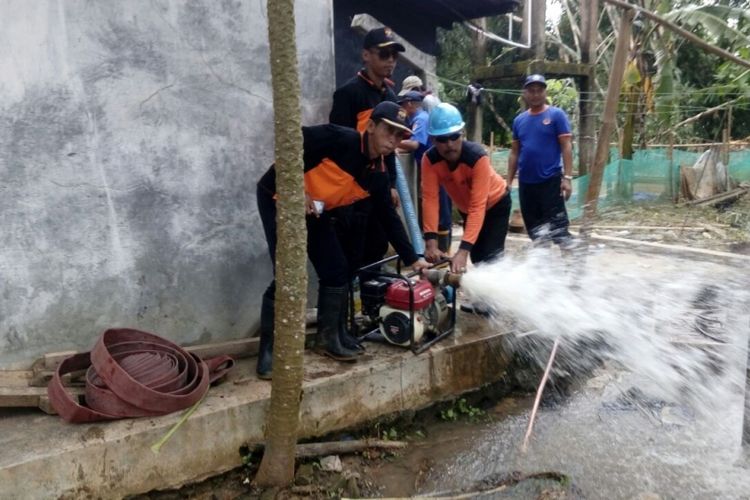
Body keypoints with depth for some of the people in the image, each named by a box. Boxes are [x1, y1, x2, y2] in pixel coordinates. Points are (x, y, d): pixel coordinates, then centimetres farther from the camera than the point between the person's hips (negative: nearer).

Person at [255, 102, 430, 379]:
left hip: (318, 211, 7)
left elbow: (389, 218, 6)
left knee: (337, 270, 4)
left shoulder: (378, 174, 0)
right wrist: (298, 190, -23)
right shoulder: (339, 138, -21)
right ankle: (268, 350, -3)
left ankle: (329, 337, 20)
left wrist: (412, 258, 4)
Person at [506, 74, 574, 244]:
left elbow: (566, 147, -7)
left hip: (550, 181, -5)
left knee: (558, 226, -6)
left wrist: (567, 177, -14)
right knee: (533, 228, 12)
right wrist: (509, 181, 10)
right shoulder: (519, 120, 10)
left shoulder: (556, 115, -3)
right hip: (526, 183, 5)